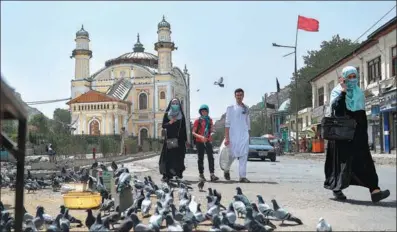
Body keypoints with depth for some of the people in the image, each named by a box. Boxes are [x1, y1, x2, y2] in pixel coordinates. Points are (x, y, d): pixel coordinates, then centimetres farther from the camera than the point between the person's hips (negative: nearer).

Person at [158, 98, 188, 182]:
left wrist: (185, 140, 4)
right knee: (168, 156, -7)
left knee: (179, 157, -1)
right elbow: (163, 126, 1)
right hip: (169, 138, -1)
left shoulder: (181, 115, 10)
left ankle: (179, 173, 6)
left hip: (179, 139, 1)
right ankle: (167, 175, -8)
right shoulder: (167, 114, 6)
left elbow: (184, 128, 8)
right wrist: (170, 122, -17)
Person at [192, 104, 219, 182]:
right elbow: (193, 132, -5)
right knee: (200, 158, 5)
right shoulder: (197, 121, -1)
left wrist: (212, 130, -5)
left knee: (210, 157, -11)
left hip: (208, 141, 2)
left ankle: (212, 174, -16)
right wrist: (200, 136, -21)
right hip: (199, 142, -2)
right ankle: (201, 174, 13)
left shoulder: (210, 120, 9)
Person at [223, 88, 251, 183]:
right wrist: (227, 137, -9)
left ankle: (243, 176, -5)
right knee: (233, 155, 2)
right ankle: (226, 170, 29)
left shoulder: (246, 109, 13)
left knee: (244, 156, -6)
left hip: (244, 136, 3)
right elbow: (227, 123, -2)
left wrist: (248, 135, 14)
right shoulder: (231, 108, 2)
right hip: (233, 136, -3)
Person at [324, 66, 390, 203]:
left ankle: (374, 190, -12)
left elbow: (362, 113, 18)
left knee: (364, 158, -6)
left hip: (357, 130, 5)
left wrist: (364, 131, 14)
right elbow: (334, 107, -20)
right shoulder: (337, 91, 0)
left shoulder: (359, 92, 16)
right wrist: (343, 91, -19)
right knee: (342, 158, -1)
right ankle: (337, 188, 14)